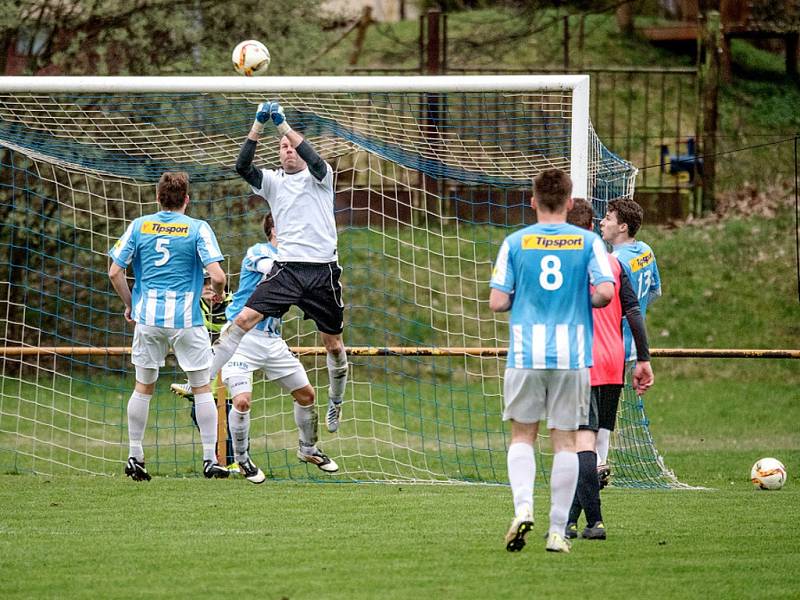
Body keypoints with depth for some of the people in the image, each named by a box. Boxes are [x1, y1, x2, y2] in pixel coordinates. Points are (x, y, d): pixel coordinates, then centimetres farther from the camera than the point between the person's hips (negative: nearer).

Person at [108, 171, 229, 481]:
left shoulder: (139, 226, 4)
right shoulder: (197, 229, -4)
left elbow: (115, 272, 1)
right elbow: (217, 275, -12)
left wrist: (129, 304, 15)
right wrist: (218, 293, 9)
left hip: (148, 317, 2)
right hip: (186, 318, -2)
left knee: (143, 387, 13)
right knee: (202, 388, 7)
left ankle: (135, 457, 15)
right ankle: (210, 460, 5)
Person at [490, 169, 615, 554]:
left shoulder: (515, 243, 1)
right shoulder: (588, 242, 2)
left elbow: (497, 302, -3)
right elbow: (605, 292, -10)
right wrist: (582, 302, 11)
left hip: (526, 356, 0)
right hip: (572, 356, 0)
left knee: (522, 436, 11)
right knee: (565, 441, 6)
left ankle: (523, 506, -12)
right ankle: (557, 530, 3)